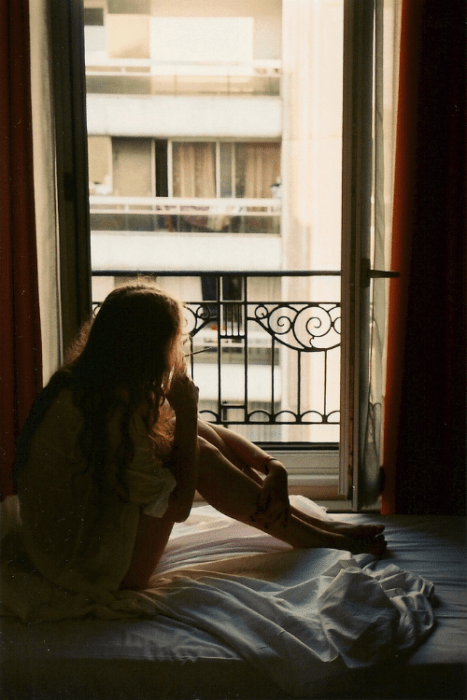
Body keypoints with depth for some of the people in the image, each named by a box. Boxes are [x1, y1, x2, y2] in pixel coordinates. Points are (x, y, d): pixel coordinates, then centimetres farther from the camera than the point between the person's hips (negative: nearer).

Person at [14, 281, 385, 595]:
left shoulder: (80, 384, -1)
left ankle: (314, 522, 8)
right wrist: (186, 411, -16)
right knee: (198, 454, -13)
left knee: (198, 435, 1)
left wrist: (271, 467, -4)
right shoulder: (111, 415, -29)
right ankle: (321, 539, 1)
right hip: (87, 568, -9)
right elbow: (178, 506, -19)